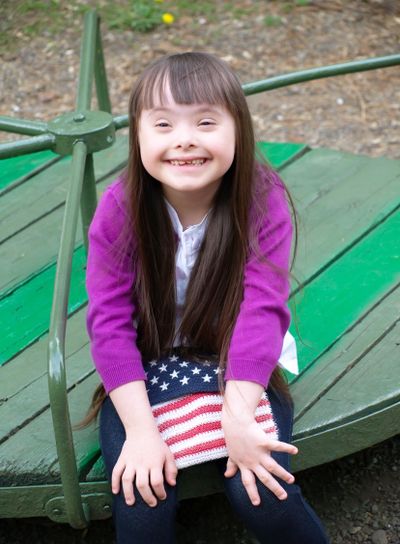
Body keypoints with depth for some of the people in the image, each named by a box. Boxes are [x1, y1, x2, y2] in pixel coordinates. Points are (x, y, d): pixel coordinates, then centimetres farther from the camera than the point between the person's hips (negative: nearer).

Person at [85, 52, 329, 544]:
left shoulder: (262, 201, -16)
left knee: (262, 495, -19)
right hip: (147, 370, 1)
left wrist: (239, 415, -32)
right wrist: (140, 429, -24)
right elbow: (110, 320, -16)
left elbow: (263, 309, -22)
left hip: (237, 369, 0)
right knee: (142, 502, -19)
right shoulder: (119, 210, -14)